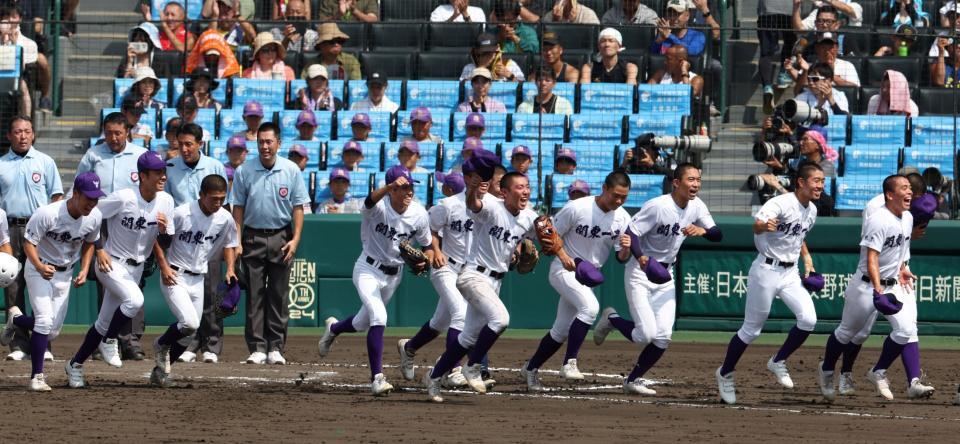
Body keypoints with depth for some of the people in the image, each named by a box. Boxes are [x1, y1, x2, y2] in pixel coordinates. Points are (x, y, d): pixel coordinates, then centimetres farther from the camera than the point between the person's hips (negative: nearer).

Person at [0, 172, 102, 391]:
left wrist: (84, 270, -3)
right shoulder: (47, 214, -27)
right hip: (38, 270, -5)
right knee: (45, 320, -21)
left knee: (52, 332, 5)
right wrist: (40, 266, -38)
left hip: (64, 274, 5)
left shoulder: (94, 217, -10)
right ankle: (37, 377, -12)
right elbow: (29, 242, -21)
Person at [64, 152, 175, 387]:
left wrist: (163, 231, -19)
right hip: (111, 263, -6)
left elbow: (165, 244, 4)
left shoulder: (166, 202, -3)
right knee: (134, 299, -31)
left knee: (104, 322, 10)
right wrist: (99, 250, -17)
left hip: (136, 268, 6)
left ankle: (75, 365, 25)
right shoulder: (123, 198, -20)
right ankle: (109, 341, -9)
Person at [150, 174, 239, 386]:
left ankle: (161, 369, 27)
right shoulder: (181, 213, -19)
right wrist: (164, 267, -17)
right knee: (190, 323, -21)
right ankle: (162, 344, 9)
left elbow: (229, 244, 14)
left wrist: (230, 269, -2)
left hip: (198, 279, 6)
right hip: (174, 276, -6)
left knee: (190, 332, 8)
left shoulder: (225, 219, -4)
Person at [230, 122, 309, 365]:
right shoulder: (244, 171, 1)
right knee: (255, 295, -1)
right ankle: (257, 348, 1)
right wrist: (237, 241, -4)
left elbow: (298, 207, 3)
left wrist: (295, 239, -7)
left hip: (281, 238, 0)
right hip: (253, 238, 0)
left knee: (279, 295, 2)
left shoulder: (291, 171, 1)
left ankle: (276, 348, 6)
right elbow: (238, 208, 3)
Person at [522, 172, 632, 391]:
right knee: (590, 307, -30)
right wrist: (563, 256, -24)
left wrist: (626, 249, -25)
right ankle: (570, 363, -27)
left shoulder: (623, 219, -4)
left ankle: (531, 368, 29)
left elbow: (622, 259, -2)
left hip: (588, 276, 6)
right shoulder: (577, 208, -18)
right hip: (565, 270, -6)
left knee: (562, 331, 11)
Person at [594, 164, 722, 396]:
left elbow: (718, 235, 0)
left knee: (663, 336, -4)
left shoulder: (696, 206, -1)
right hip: (640, 272, -6)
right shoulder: (657, 206, -21)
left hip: (665, 275, 6)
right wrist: (641, 258, -41)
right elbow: (630, 233, -23)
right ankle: (611, 319, 17)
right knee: (647, 334, -14)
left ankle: (633, 381, 13)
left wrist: (702, 231, -23)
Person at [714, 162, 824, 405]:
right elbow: (756, 225, -38)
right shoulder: (781, 204, -19)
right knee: (751, 329, 2)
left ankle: (778, 362, 8)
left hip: (791, 273, 6)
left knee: (808, 319, -13)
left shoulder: (811, 211, 6)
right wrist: (764, 225, -60)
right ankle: (725, 374, 22)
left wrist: (806, 257, 13)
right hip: (767, 270, -6)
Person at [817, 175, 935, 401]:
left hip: (894, 284, 7)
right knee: (847, 332, 11)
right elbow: (871, 258, -28)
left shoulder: (907, 218, 5)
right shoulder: (878, 220, -22)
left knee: (906, 330, -13)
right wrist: (878, 289, -38)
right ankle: (826, 371, 34)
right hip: (867, 285, -7)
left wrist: (903, 269, 6)